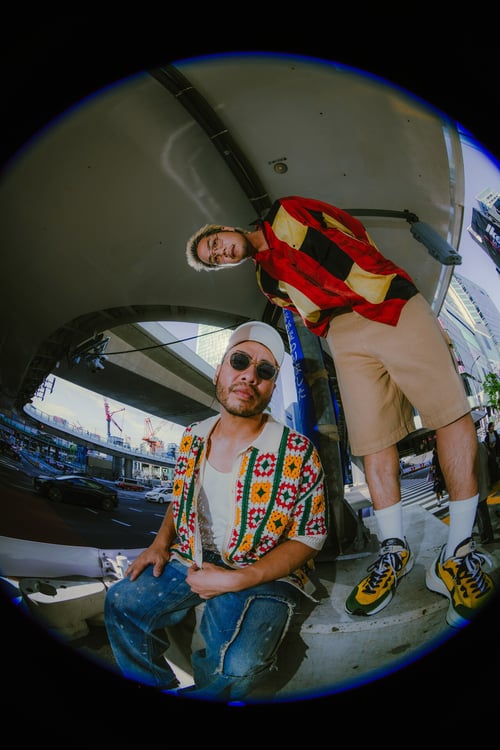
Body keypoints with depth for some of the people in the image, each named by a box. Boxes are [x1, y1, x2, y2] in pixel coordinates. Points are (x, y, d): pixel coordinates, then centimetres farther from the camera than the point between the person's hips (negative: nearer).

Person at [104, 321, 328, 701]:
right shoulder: (194, 437, 2)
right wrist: (160, 544, -1)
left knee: (236, 667, -27)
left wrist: (236, 580, -21)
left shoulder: (298, 453, -16)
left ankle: (193, 701, 8)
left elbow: (309, 537, -13)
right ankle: (155, 690, 16)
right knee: (122, 602, -7)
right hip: (194, 561, 5)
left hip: (263, 574, -5)